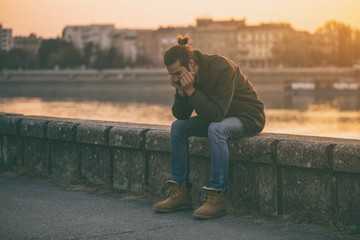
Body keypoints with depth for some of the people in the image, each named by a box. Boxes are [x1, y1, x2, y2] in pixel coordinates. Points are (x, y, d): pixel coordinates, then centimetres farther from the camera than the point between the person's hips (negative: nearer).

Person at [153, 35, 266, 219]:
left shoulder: (222, 68, -30)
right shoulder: (185, 77, -8)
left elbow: (217, 113, -34)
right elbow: (181, 115, -5)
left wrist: (191, 90, -34)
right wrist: (180, 92, -23)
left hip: (248, 117, -8)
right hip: (216, 117, 8)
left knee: (216, 129, -37)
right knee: (177, 127, -8)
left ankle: (217, 196, -33)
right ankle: (180, 192, -7)